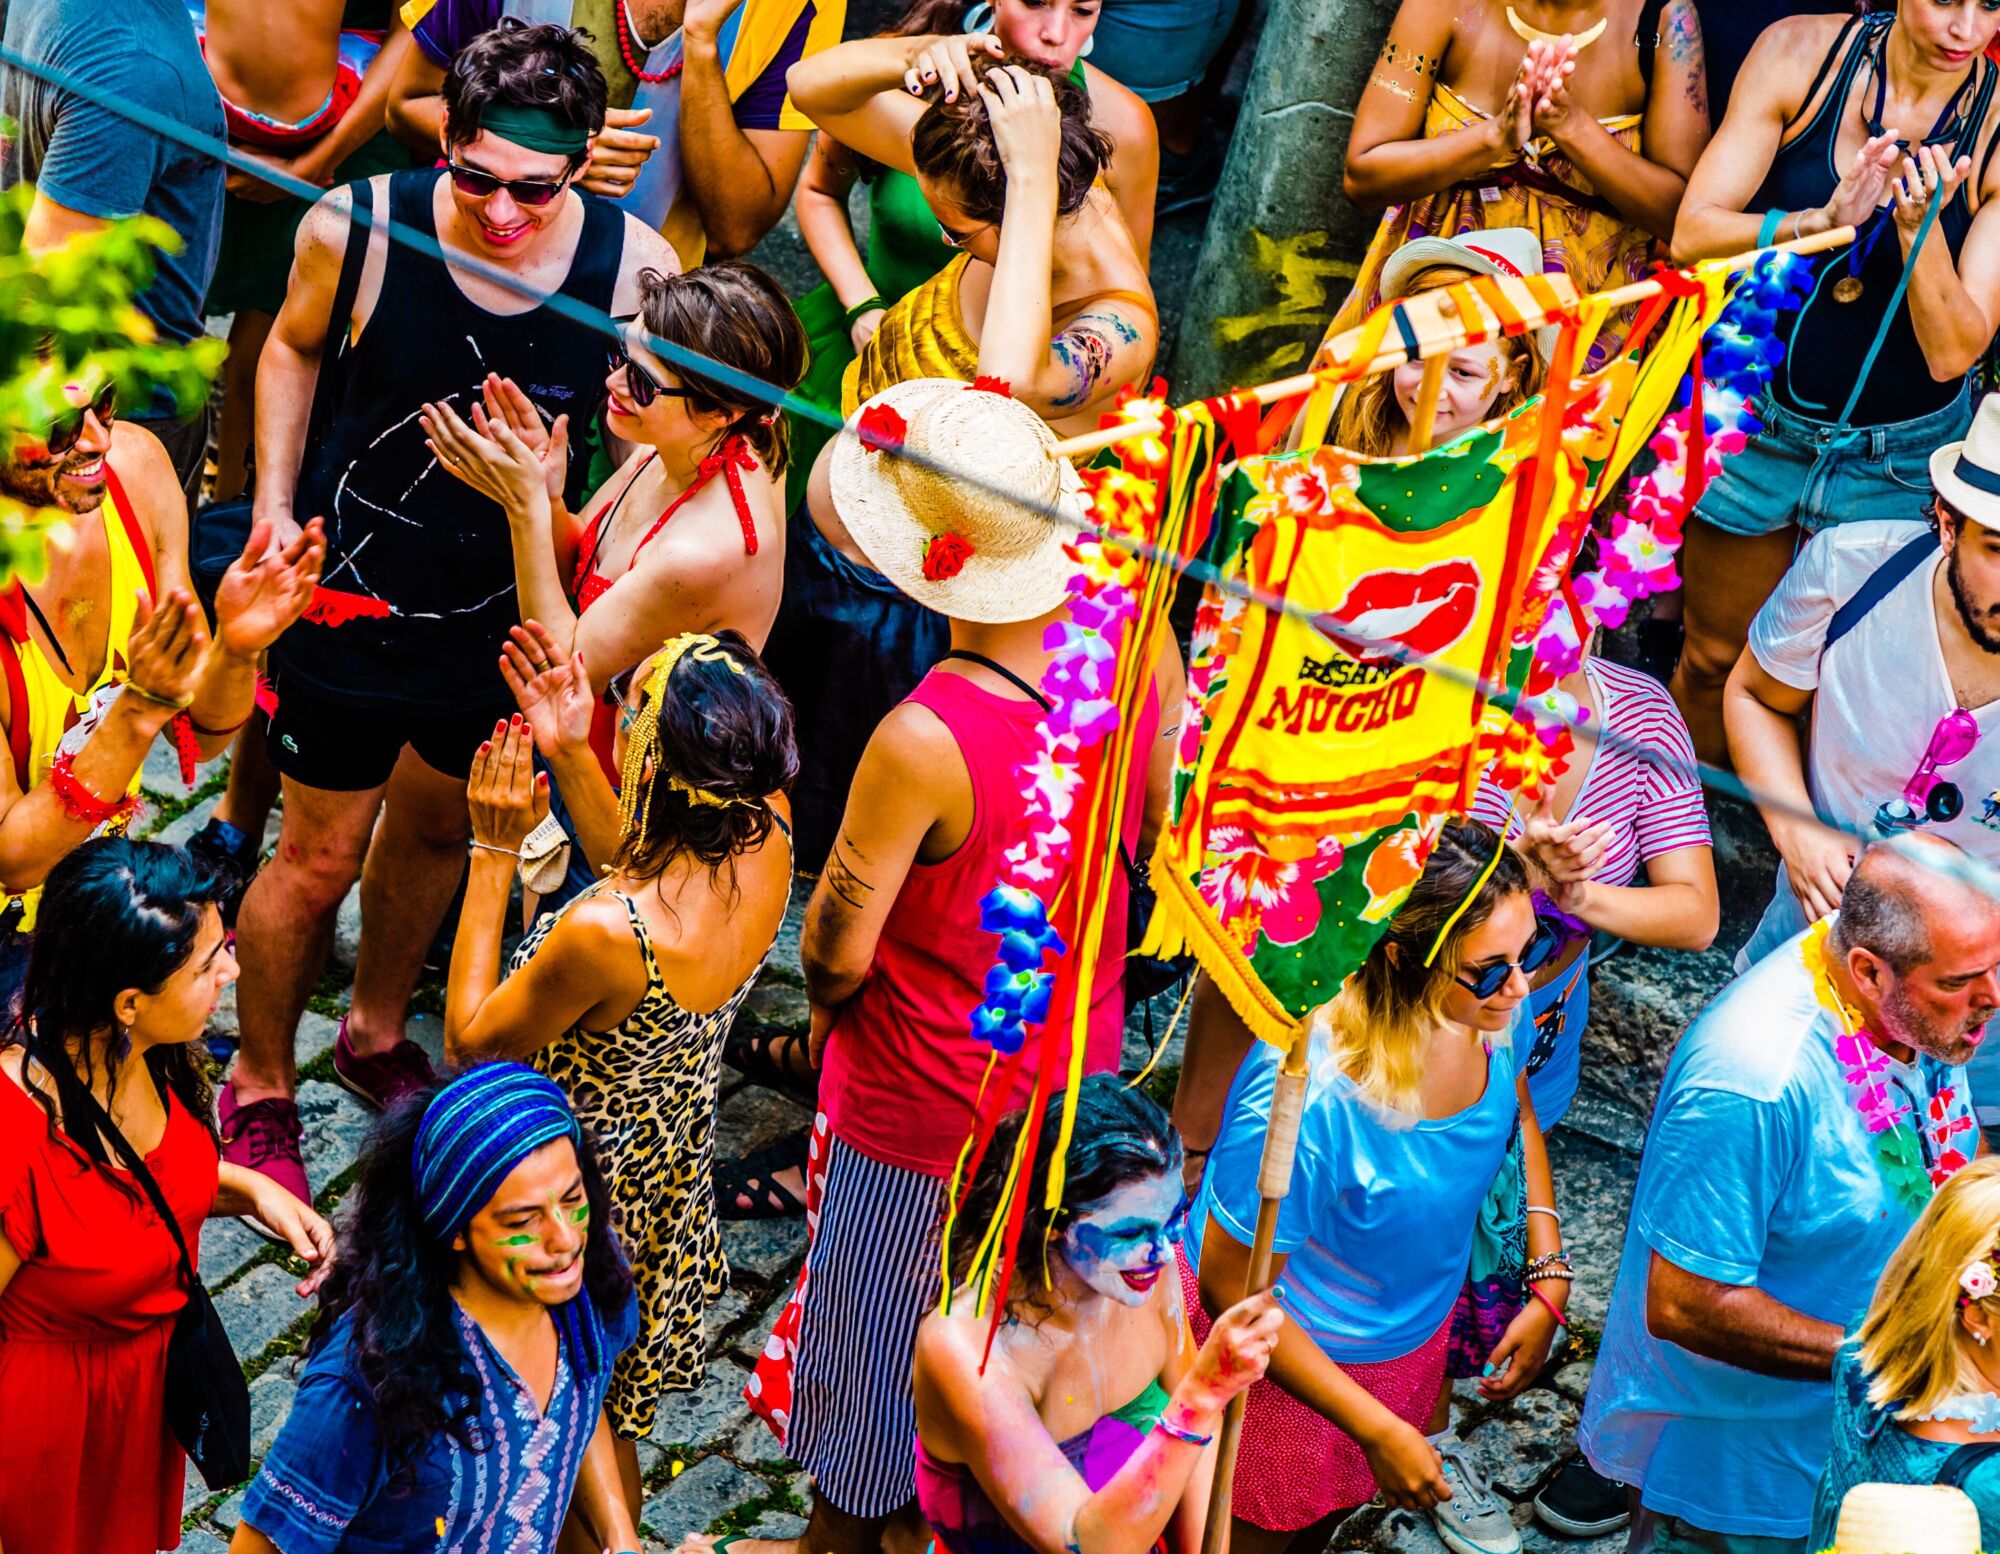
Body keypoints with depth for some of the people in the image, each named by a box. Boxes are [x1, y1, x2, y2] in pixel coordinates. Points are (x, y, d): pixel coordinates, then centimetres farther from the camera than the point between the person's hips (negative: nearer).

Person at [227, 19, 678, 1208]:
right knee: (321, 856, 8)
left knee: (438, 829, 23)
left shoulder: (634, 269, -19)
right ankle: (261, 1092, 32)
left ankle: (377, 1035, 50)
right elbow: (293, 349, 2)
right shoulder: (357, 229, -20)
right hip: (351, 593, -2)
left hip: (507, 608, 2)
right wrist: (274, 510, -5)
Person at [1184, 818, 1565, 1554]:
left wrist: (1549, 1279, -3)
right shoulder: (1306, 1100, -41)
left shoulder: (1493, 1005, -22)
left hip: (1415, 1323, 5)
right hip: (1284, 1352, -5)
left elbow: (1516, 1112, 3)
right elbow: (1233, 1290, -27)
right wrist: (1376, 1430, -21)